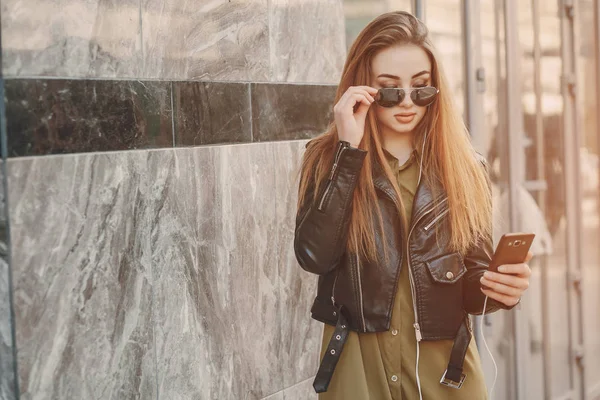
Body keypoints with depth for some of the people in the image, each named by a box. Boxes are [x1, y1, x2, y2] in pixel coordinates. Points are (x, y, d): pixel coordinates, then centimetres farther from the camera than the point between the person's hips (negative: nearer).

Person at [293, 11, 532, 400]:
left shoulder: (465, 168, 1)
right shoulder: (328, 159, -3)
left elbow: (474, 278, 4)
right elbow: (314, 256, -18)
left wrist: (499, 288, -19)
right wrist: (350, 149, -19)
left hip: (444, 365, 2)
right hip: (357, 364, -1)